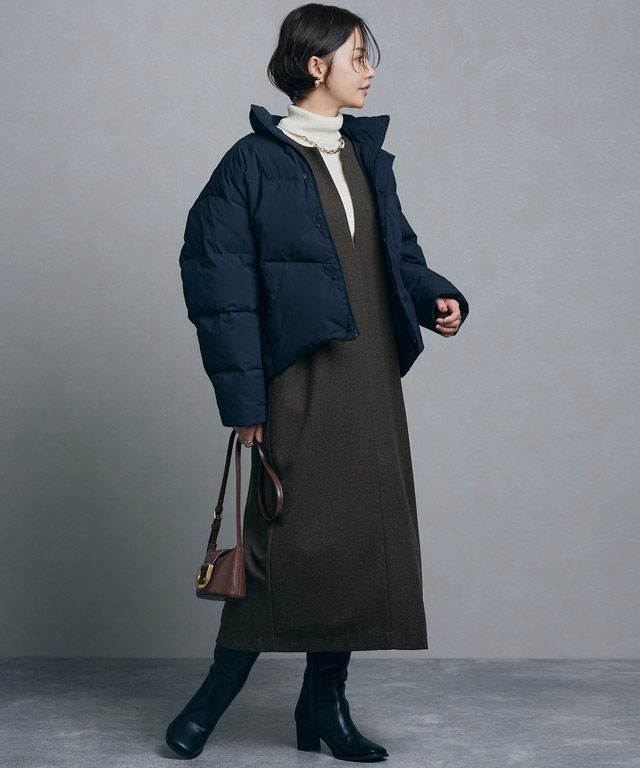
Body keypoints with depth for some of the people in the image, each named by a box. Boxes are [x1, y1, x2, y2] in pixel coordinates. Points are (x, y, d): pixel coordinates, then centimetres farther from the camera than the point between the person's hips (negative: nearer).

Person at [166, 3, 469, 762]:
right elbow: (216, 279, -8)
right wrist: (241, 393, -13)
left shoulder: (368, 155, 16)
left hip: (371, 378, 7)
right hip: (301, 378, -7)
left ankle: (325, 702, 18)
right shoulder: (256, 161, -5)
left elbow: (398, 250, 23)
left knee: (362, 534, 7)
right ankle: (220, 688, 10)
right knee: (292, 533, -7)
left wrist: (436, 296, 0)